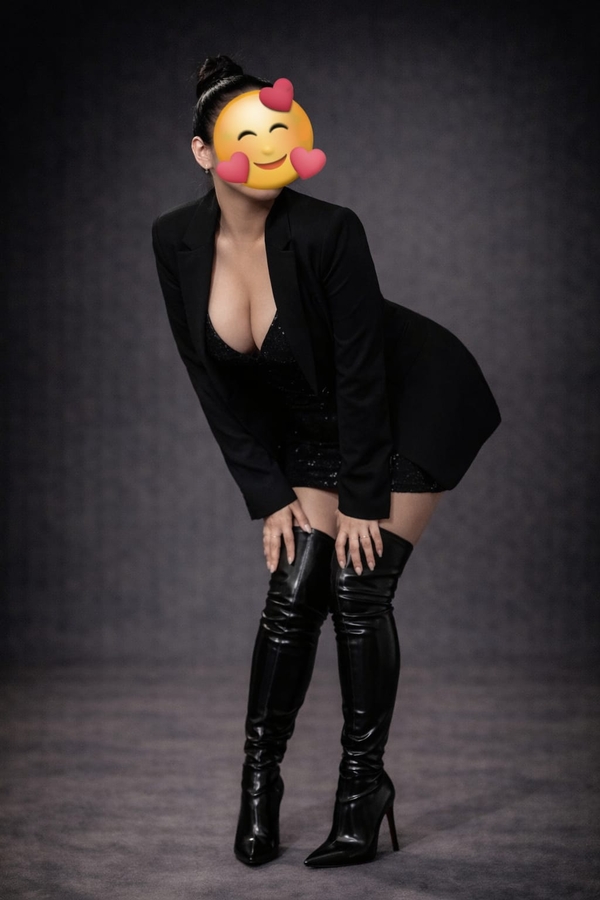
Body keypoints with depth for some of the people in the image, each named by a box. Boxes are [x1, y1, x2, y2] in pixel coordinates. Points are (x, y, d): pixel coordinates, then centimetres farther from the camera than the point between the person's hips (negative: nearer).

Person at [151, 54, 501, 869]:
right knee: (293, 591, -4)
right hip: (316, 427, 4)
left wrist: (363, 500, -16)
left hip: (412, 404, -4)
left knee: (358, 586, -9)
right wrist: (269, 496, -6)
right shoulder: (178, 242, -14)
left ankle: (364, 784, 8)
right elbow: (216, 384, -6)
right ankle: (259, 781, 13)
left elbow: (360, 372, -22)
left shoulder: (327, 232, -29)